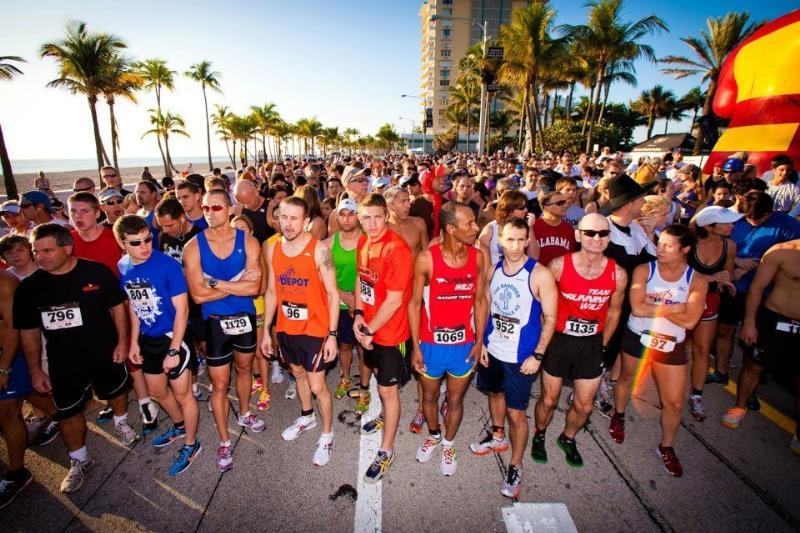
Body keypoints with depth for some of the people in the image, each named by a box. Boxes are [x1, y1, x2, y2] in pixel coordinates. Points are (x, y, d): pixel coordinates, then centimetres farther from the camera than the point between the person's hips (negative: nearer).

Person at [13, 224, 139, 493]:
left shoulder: (97, 273, -16)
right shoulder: (28, 287, -9)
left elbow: (117, 306, -6)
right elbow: (29, 331, -1)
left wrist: (122, 341, -7)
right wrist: (35, 370, 0)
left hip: (105, 354, -1)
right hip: (63, 363, 2)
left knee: (116, 391, 21)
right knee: (68, 413, 12)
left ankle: (120, 423, 53)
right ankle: (79, 461, 34)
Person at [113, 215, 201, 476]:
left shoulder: (168, 266, -22)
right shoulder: (124, 267, -3)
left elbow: (181, 310, -20)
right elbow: (133, 304, 9)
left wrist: (173, 351, -20)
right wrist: (134, 341, 9)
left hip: (172, 338, -7)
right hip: (147, 339, 7)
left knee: (182, 395, 7)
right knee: (157, 391, 23)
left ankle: (191, 444, 29)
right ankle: (180, 426, 49)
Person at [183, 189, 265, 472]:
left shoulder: (247, 241, -10)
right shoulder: (193, 247, -11)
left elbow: (254, 287, -18)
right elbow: (198, 295, -18)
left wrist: (216, 283, -22)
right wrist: (238, 283, -18)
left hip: (245, 317, 2)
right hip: (215, 321, -2)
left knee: (244, 368, 23)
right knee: (219, 384, 7)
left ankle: (244, 414, 49)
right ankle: (224, 441, 26)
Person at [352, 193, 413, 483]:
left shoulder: (397, 249, -25)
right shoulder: (363, 242, 0)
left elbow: (394, 300, -24)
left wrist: (369, 330, -15)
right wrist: (358, 314, -2)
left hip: (392, 332, -7)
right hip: (369, 328, 8)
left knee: (389, 390, 7)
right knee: (380, 376, 27)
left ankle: (386, 451, 25)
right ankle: (387, 417, 54)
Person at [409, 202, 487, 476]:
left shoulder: (477, 257, -8)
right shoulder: (426, 258, -17)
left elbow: (480, 301, 2)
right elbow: (414, 303, -8)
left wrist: (479, 341, 2)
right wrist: (415, 346, -7)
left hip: (464, 345, 2)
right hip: (431, 344, -1)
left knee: (455, 400, 19)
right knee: (429, 396, 21)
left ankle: (448, 444, 45)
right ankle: (433, 435, 51)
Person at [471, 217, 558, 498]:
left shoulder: (540, 275, -17)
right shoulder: (493, 271, -2)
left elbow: (550, 319, -12)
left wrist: (537, 355, -15)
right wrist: (482, 343, 4)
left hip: (521, 357, -5)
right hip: (492, 350, 5)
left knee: (516, 412, 3)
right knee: (495, 393, 24)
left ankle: (515, 467, 24)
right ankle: (497, 437, 50)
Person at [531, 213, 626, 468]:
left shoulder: (618, 274, -10)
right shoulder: (559, 265, -17)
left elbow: (613, 311, 7)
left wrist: (603, 343, 12)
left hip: (592, 344, 2)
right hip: (558, 340, -2)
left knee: (584, 406, 14)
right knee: (549, 400, 11)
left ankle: (568, 438, 44)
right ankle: (539, 435, 42)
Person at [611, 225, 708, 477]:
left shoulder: (697, 281, -9)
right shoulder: (643, 270, -11)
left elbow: (689, 321, -21)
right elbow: (637, 308, -23)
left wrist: (653, 305, -18)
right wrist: (673, 308, -19)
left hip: (671, 346, 1)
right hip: (637, 339, -1)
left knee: (674, 403, 7)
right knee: (626, 381, 20)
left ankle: (666, 447, 31)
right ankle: (618, 417, 48)